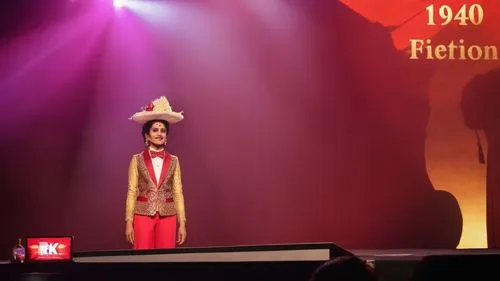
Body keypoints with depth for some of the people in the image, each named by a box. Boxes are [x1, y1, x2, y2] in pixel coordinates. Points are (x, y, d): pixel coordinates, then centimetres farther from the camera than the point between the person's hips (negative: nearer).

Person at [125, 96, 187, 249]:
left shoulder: (173, 161, 7)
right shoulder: (137, 160, 2)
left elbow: (178, 193, 6)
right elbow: (132, 192, 2)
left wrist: (182, 223, 2)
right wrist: (129, 222, -4)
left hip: (167, 216, 2)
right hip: (143, 214, -1)